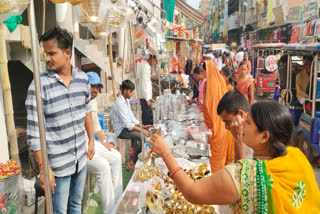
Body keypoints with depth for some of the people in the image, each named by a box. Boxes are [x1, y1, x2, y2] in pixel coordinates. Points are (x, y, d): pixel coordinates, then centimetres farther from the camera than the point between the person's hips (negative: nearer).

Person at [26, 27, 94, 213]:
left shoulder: (83, 79, -2)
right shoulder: (40, 85, -17)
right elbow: (34, 131, -15)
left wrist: (91, 140, 15)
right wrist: (43, 168, -14)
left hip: (81, 157, 4)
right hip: (58, 163, -4)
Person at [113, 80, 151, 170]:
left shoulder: (126, 101, 12)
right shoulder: (119, 103, -19)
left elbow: (132, 118, 17)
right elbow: (127, 124, -22)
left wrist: (142, 126, 5)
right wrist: (141, 130, -20)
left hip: (127, 128, 9)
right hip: (121, 130, -9)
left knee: (146, 132, -2)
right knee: (142, 136, -24)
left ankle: (132, 160, 4)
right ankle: (132, 163, -10)